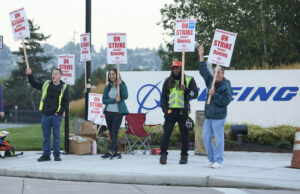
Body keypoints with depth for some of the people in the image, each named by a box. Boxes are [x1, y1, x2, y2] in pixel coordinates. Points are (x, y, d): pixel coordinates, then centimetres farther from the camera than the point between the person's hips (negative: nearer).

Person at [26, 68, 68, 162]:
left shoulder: (63, 87, 0)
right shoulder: (46, 84, 10)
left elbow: (65, 101, -1)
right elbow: (34, 84, 14)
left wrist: (59, 112, -7)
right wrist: (30, 75, -1)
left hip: (56, 116, -3)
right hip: (45, 115, 3)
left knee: (56, 135, 0)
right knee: (46, 136, 6)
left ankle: (57, 154, 6)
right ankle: (46, 155, 11)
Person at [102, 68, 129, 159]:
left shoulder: (122, 84, -1)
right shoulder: (107, 87, 10)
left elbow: (125, 96, -15)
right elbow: (104, 100, 3)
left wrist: (120, 84, -21)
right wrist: (114, 100, -12)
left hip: (118, 112, -5)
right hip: (108, 112, 5)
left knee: (114, 132, -12)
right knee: (111, 133, 7)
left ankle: (111, 152, -17)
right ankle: (116, 151, 14)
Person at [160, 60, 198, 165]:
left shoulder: (189, 80, 5)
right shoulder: (168, 81, 12)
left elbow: (195, 94, -2)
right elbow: (163, 96, 14)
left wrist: (186, 90, -19)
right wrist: (164, 108, 2)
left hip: (183, 111, -1)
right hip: (170, 111, 1)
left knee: (184, 134, 3)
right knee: (166, 132, -7)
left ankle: (184, 156, 11)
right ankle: (163, 154, -4)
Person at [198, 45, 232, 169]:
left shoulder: (225, 86, -11)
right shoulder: (211, 81, 11)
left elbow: (225, 101, -17)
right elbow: (204, 71, 17)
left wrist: (214, 94, -19)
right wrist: (201, 57, 13)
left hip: (218, 117, -8)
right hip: (208, 116, 8)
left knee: (218, 139, -5)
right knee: (206, 138, 8)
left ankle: (218, 161, 0)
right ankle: (211, 159, 16)